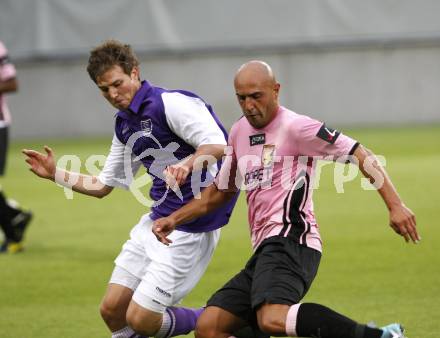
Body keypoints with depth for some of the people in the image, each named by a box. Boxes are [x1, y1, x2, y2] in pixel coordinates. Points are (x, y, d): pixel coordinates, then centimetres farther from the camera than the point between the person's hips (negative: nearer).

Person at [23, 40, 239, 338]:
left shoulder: (170, 103, -14)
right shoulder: (124, 124, 13)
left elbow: (217, 144, -26)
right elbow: (103, 185, 24)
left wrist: (187, 164, -44)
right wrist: (55, 174, 14)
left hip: (191, 225, -9)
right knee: (112, 309, 5)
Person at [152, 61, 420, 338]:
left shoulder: (294, 126, -4)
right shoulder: (239, 132, 20)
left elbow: (360, 155, -6)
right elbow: (220, 191, 34)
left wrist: (395, 205, -15)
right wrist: (174, 219, 23)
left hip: (289, 240, -9)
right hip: (265, 249, 9)